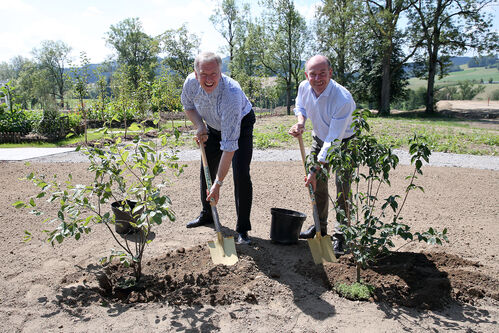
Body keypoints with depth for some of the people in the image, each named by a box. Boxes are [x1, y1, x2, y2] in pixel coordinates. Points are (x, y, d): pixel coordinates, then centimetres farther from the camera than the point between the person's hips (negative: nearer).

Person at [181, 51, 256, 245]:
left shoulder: (231, 94, -42)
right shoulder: (191, 82, -25)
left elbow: (229, 145, -43)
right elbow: (187, 105, 2)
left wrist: (218, 183, -42)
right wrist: (199, 125, -17)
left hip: (241, 124, -5)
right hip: (213, 126, 6)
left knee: (241, 174, -19)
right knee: (206, 170, 11)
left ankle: (242, 229, -6)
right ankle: (207, 214, 34)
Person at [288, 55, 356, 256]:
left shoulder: (343, 99, -36)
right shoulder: (304, 88, -16)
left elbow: (333, 141, -35)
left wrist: (315, 169, -35)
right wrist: (300, 123, -14)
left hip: (344, 143, -6)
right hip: (319, 138, 6)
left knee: (342, 189, -10)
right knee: (318, 184, 11)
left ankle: (340, 237, 3)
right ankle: (320, 226, 29)